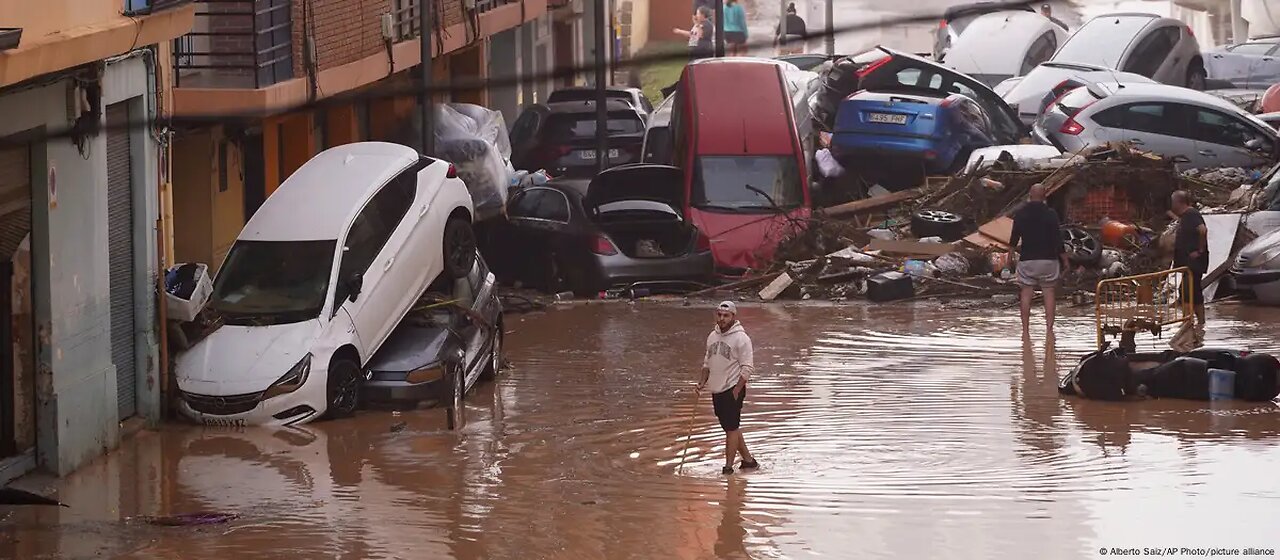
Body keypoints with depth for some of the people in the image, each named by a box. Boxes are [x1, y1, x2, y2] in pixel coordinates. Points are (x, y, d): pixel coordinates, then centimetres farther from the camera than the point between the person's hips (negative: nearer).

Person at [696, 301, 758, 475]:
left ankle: (728, 467, -2)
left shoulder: (741, 338, -12)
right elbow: (707, 361, 22)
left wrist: (736, 390, -16)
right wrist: (703, 381, 8)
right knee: (730, 428, 14)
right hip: (717, 390, 8)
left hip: (733, 390, -8)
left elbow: (747, 368, -13)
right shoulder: (713, 336, 11)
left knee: (732, 428, -5)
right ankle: (748, 460, 24)